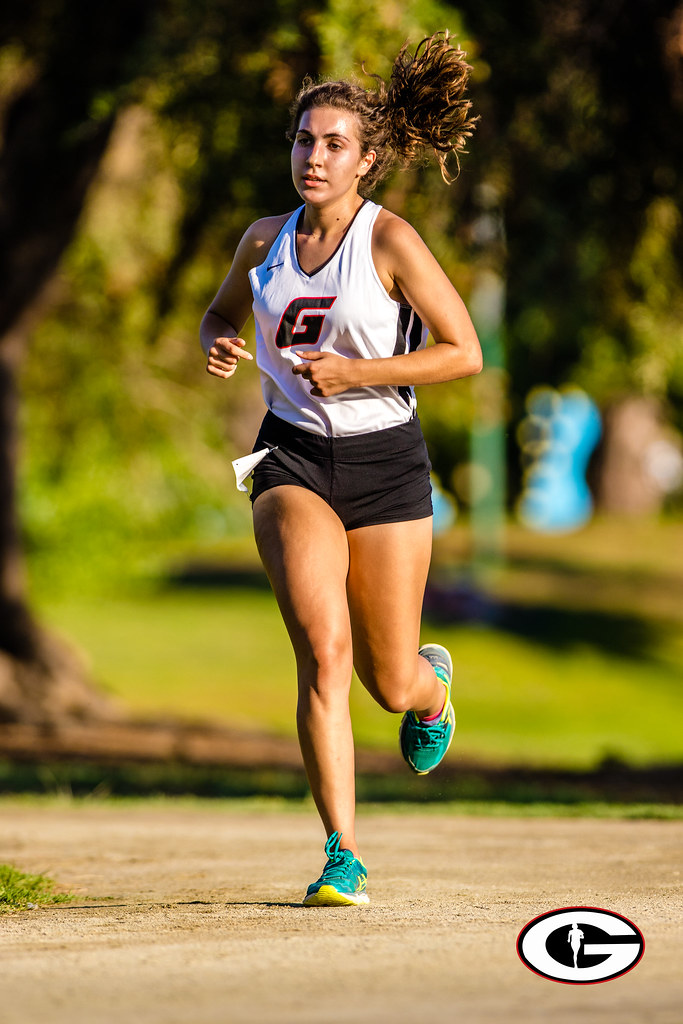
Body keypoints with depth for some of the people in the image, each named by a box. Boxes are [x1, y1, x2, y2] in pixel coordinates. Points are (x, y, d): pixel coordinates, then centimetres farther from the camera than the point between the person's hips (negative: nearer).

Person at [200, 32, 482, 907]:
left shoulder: (391, 241, -10)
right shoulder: (265, 240, 3)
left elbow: (464, 352, -10)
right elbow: (223, 308, 23)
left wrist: (357, 372, -19)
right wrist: (216, 344, 0)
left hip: (383, 463, -2)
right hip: (293, 461, 2)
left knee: (390, 686, 6)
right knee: (323, 652, -21)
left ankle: (432, 682, 46)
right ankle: (342, 855, -18)